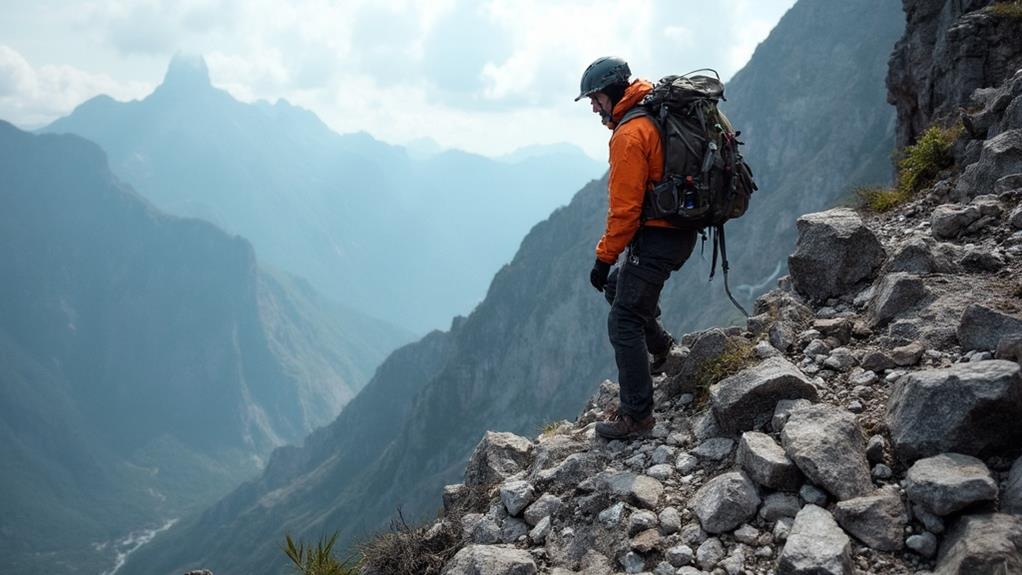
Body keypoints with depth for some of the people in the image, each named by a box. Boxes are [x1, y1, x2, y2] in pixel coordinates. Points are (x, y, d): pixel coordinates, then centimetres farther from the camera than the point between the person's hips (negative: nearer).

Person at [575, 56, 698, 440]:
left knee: (624, 322, -5)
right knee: (618, 286, 29)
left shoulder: (630, 135, -19)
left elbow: (625, 208, -21)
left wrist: (604, 258, -13)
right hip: (681, 231, 10)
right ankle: (659, 346, 40)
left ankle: (637, 415, -1)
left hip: (656, 238, -10)